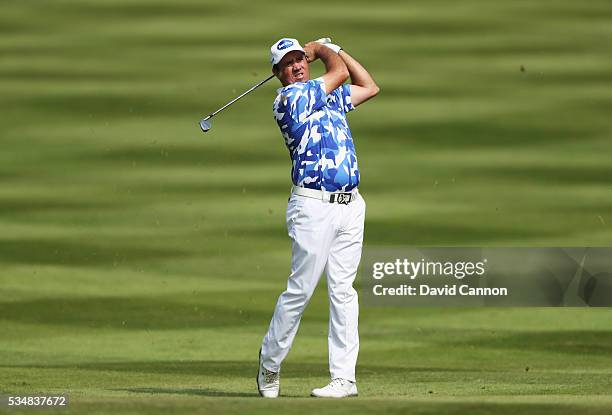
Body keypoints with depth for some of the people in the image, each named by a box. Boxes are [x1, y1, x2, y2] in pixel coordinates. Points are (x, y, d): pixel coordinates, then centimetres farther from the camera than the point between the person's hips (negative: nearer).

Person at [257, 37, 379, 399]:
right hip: (313, 205, -6)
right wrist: (324, 52, 15)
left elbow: (369, 87, 31)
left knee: (343, 290, 2)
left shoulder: (330, 97, 18)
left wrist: (333, 49, 26)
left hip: (350, 205, 6)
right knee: (301, 289, -6)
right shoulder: (288, 98, -6)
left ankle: (345, 378, 0)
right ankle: (270, 365, 11)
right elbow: (339, 73, -4)